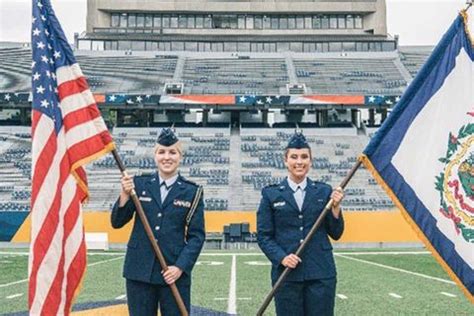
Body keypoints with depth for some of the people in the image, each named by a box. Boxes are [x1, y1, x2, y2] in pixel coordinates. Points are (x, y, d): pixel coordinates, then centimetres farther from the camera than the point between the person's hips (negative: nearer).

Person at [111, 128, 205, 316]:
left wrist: (180, 267, -11)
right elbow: (117, 222, 3)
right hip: (139, 271, 1)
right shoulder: (139, 184, 4)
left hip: (174, 274, -1)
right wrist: (125, 195, -13)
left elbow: (197, 235, 0)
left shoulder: (191, 191, 0)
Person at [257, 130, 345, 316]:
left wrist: (335, 207, -7)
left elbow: (335, 234, 8)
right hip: (286, 274, -1)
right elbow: (263, 235, 2)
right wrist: (281, 257, -13)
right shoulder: (271, 194, 2)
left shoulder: (324, 191, 6)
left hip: (321, 273, 1)